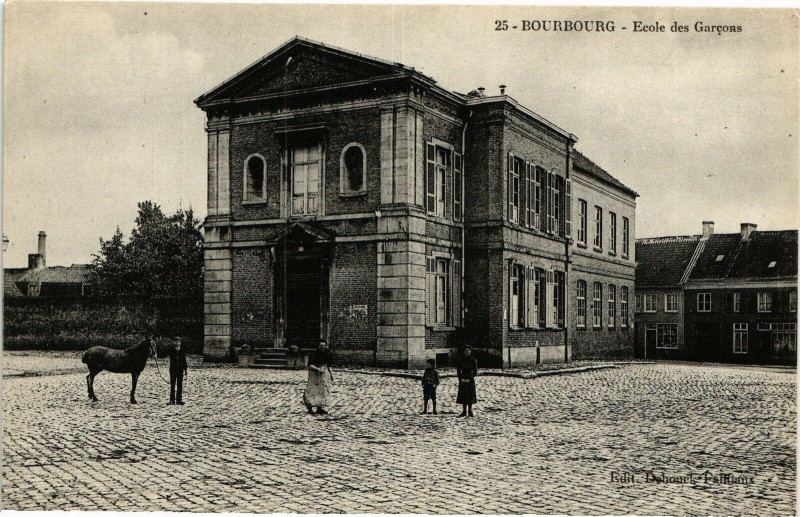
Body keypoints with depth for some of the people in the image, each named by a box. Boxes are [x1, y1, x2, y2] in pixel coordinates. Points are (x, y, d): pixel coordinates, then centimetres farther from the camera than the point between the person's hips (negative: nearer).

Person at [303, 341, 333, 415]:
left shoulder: (327, 353, 5)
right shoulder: (314, 354, -13)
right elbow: (310, 365, -17)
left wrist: (331, 374, 12)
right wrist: (318, 369, -27)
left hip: (324, 374, 6)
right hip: (314, 374, -6)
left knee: (324, 389, 3)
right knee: (312, 391, -5)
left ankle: (320, 408, 9)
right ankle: (310, 408, 3)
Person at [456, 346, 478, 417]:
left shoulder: (473, 360, 0)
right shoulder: (461, 360, 7)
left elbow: (475, 371, -3)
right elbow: (458, 370, 6)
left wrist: (469, 379, -13)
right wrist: (461, 378, -9)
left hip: (470, 380, -2)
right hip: (463, 380, 2)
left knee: (470, 395, -2)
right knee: (463, 395, 2)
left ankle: (470, 411, 7)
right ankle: (464, 411, 7)